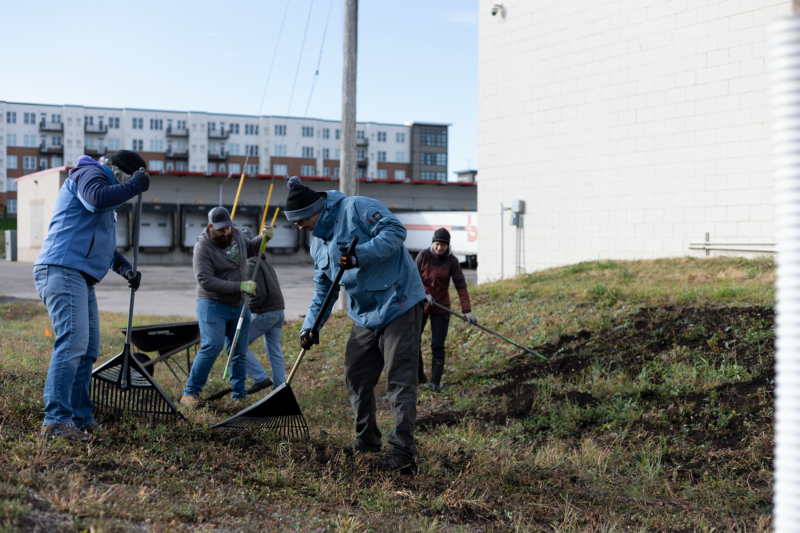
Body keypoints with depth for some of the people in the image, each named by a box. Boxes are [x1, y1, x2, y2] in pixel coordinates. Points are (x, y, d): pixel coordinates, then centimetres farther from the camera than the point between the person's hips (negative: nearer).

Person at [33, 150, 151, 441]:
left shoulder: (105, 185, 29)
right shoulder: (91, 173, -3)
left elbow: (101, 242, 34)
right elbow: (97, 198, -28)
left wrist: (124, 268, 19)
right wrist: (136, 184, -16)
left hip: (81, 280, 11)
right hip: (62, 272, -11)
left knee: (89, 349, 12)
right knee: (73, 342, -19)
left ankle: (81, 418, 20)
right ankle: (56, 420, -20)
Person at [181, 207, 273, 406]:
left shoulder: (237, 234, 3)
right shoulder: (203, 247, -18)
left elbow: (249, 249, 26)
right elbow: (205, 281, -25)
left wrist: (263, 238, 5)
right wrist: (240, 286, -27)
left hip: (239, 306, 6)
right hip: (213, 305, -6)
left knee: (239, 352, 8)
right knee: (212, 346, -20)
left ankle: (239, 395, 16)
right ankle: (190, 392, -10)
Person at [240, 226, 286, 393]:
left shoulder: (251, 264, -13)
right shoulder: (264, 261, 17)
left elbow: (259, 293, -22)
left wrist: (246, 311, -11)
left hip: (264, 313, -9)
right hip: (278, 311, 9)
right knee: (275, 352, 10)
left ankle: (261, 378, -3)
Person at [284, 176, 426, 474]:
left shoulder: (357, 208, -11)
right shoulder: (318, 242, 13)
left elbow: (395, 231, -20)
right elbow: (323, 289, 18)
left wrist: (360, 255, -30)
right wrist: (311, 326, 6)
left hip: (398, 303, -9)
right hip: (365, 316, 9)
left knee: (400, 379, -9)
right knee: (356, 376, 12)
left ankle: (402, 453, -9)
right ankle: (367, 441, 28)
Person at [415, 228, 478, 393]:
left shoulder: (452, 261, -10)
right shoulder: (423, 255, -10)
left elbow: (461, 286, -13)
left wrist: (467, 310, -22)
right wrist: (424, 294, -23)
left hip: (441, 307, -1)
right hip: (421, 304, 1)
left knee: (438, 346, -2)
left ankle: (436, 382, 8)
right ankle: (419, 375, 20)